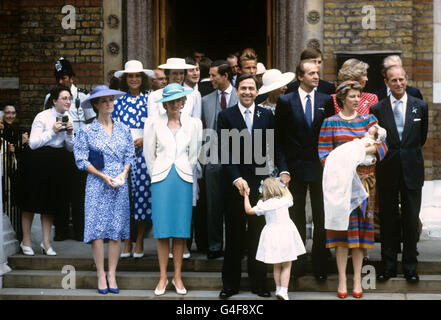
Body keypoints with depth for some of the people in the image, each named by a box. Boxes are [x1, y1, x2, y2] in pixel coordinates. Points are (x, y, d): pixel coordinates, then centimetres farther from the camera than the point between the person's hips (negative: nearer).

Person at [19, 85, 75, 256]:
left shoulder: (68, 118, 7)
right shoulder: (42, 117, -11)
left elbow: (70, 148, 10)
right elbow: (33, 143, -15)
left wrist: (70, 134, -8)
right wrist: (52, 131, -20)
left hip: (58, 164, 6)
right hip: (39, 162, -6)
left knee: (51, 204, 11)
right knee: (31, 203, 3)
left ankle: (46, 242, 19)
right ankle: (26, 241, 15)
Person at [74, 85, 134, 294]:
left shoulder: (123, 129, 9)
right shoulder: (87, 131, -1)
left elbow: (130, 156, 12)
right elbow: (81, 160, -3)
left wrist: (123, 175, -6)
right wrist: (104, 176, -11)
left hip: (120, 185, 3)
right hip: (97, 185, -3)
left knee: (117, 229, 3)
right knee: (97, 229, -4)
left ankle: (112, 275, 11)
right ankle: (101, 275, 5)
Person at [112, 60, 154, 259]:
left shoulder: (150, 100, 6)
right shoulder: (119, 101, 12)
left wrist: (144, 140, -10)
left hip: (143, 152, -2)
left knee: (142, 191, -4)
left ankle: (139, 242, 6)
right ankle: (126, 242, 7)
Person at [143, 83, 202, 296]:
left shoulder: (193, 124, 6)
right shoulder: (154, 124, 2)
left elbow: (194, 154, 12)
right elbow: (149, 154, 8)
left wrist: (185, 174, 12)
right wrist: (157, 175, 10)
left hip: (183, 180, 1)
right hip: (161, 180, -1)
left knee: (181, 230, 3)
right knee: (162, 230, 0)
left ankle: (178, 276, 12)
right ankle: (163, 277, 9)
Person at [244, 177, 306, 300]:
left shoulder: (264, 205, -8)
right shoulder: (284, 200, -3)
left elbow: (249, 210, -1)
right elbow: (290, 197, 21)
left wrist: (246, 196, 8)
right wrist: (285, 187, 36)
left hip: (271, 234, 1)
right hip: (285, 234, -1)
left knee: (277, 266, 15)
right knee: (287, 265, 4)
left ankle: (278, 289, 22)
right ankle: (283, 290, -4)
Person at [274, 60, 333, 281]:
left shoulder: (326, 101, 5)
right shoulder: (286, 102, 0)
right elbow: (279, 137, 0)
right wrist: (283, 168, -6)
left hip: (319, 167, 1)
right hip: (295, 167, -1)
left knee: (321, 218, 5)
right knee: (296, 217, 7)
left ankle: (320, 266, 13)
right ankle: (298, 263, 17)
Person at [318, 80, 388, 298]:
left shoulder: (368, 120, 11)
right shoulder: (330, 123, 5)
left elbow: (382, 145, 2)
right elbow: (324, 154, 1)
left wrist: (364, 149, -16)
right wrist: (338, 168, -15)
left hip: (364, 180, 2)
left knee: (360, 227, 2)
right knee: (342, 227, -4)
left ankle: (357, 280, 8)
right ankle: (342, 280, 3)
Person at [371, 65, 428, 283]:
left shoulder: (420, 106, 4)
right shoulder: (377, 109, 1)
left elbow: (422, 137, 15)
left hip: (412, 169, 0)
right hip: (387, 171, 0)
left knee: (411, 220, 4)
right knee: (388, 219, 6)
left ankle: (410, 266, 14)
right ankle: (388, 265, 16)